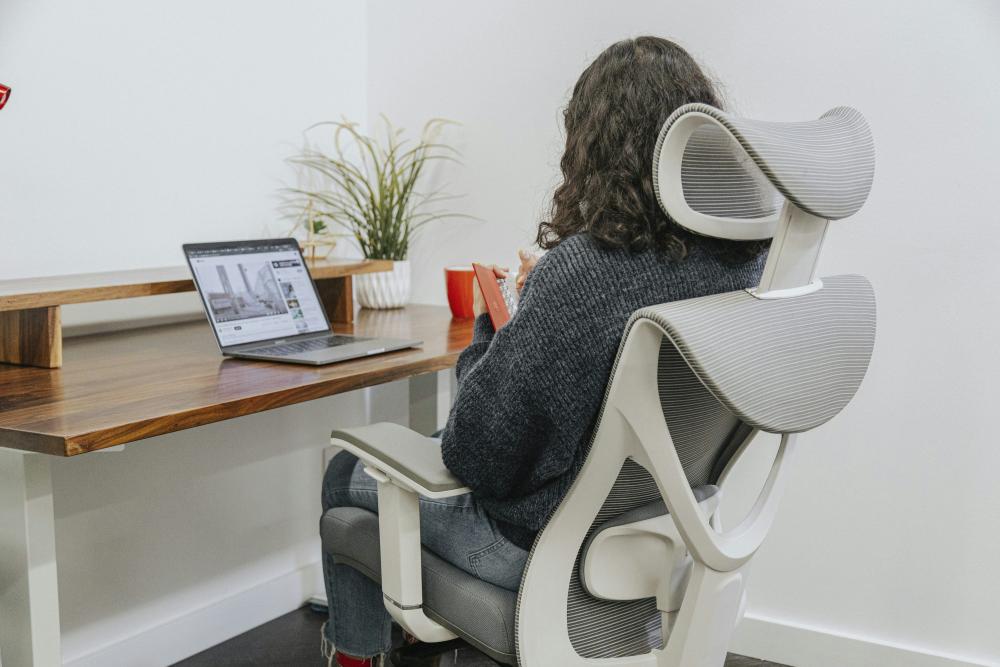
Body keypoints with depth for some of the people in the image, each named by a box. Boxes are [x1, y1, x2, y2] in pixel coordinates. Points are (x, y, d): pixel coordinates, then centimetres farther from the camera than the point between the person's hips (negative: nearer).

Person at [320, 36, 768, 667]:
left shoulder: (576, 273, -32)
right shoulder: (748, 260, -10)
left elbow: (474, 455, -23)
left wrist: (490, 323, -9)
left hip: (546, 546, -7)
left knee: (347, 473, 19)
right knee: (425, 445, 32)